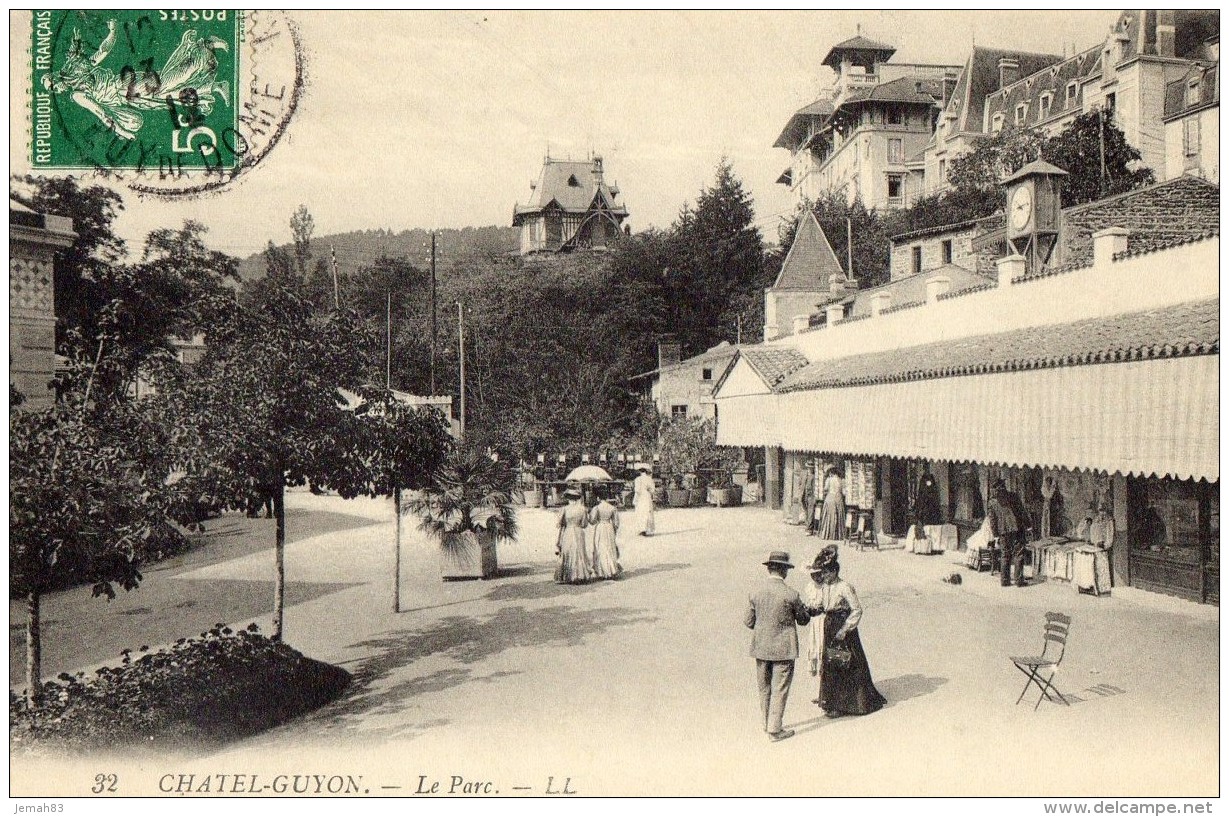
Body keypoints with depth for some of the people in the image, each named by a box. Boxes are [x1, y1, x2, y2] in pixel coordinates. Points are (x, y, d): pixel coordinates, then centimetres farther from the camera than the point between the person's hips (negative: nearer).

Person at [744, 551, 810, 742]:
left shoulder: (756, 593, -4)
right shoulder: (791, 594, -16)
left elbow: (748, 621, 2)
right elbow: (803, 620, -2)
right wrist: (804, 609, 19)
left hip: (761, 646, 4)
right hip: (783, 648, -4)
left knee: (764, 688, 18)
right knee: (780, 689, 5)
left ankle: (767, 724, 30)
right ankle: (775, 729, 9)